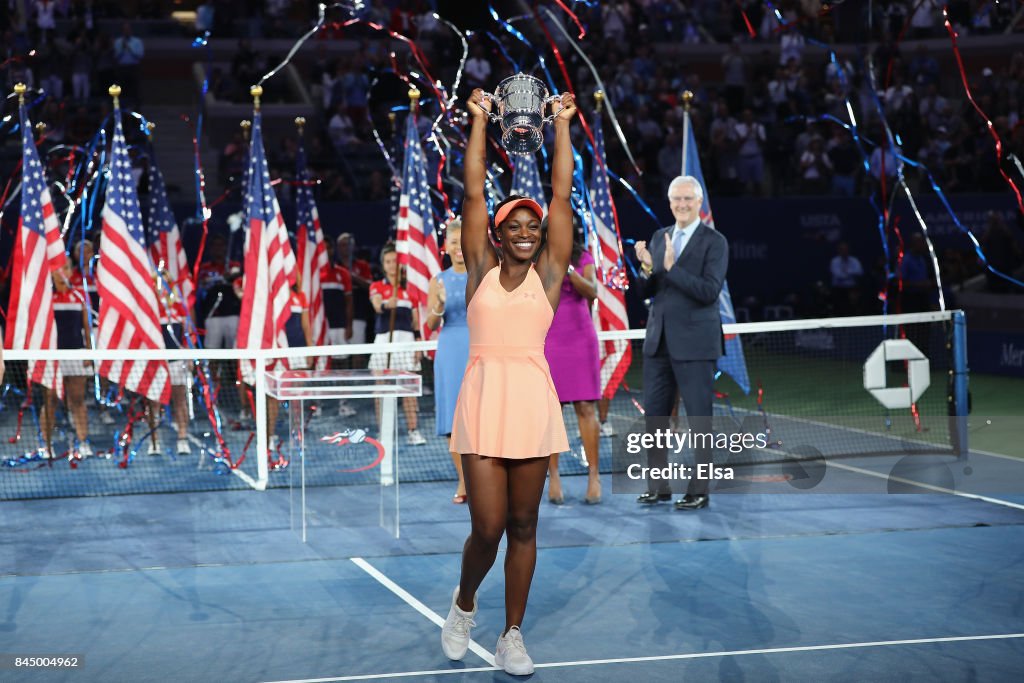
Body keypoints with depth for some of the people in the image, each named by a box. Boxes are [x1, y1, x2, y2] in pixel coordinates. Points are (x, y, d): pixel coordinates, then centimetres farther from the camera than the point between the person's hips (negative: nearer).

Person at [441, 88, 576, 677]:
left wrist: (562, 125, 8)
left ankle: (513, 635, 17)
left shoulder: (549, 272, 8)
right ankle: (464, 604, 24)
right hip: (484, 397, -1)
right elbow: (474, 192, 6)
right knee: (488, 527, -5)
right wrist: (480, 121, 8)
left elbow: (562, 195, 7)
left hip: (534, 400, 1)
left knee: (522, 526, 6)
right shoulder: (481, 269, 8)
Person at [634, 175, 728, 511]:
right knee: (654, 414, 10)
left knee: (699, 419, 1)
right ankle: (658, 486, 20)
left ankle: (698, 491, 8)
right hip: (659, 341, 6)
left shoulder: (714, 241, -7)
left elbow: (709, 292, -17)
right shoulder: (660, 237, 11)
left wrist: (671, 268, -24)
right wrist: (647, 269, -11)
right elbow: (648, 292, 10)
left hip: (694, 343, -6)